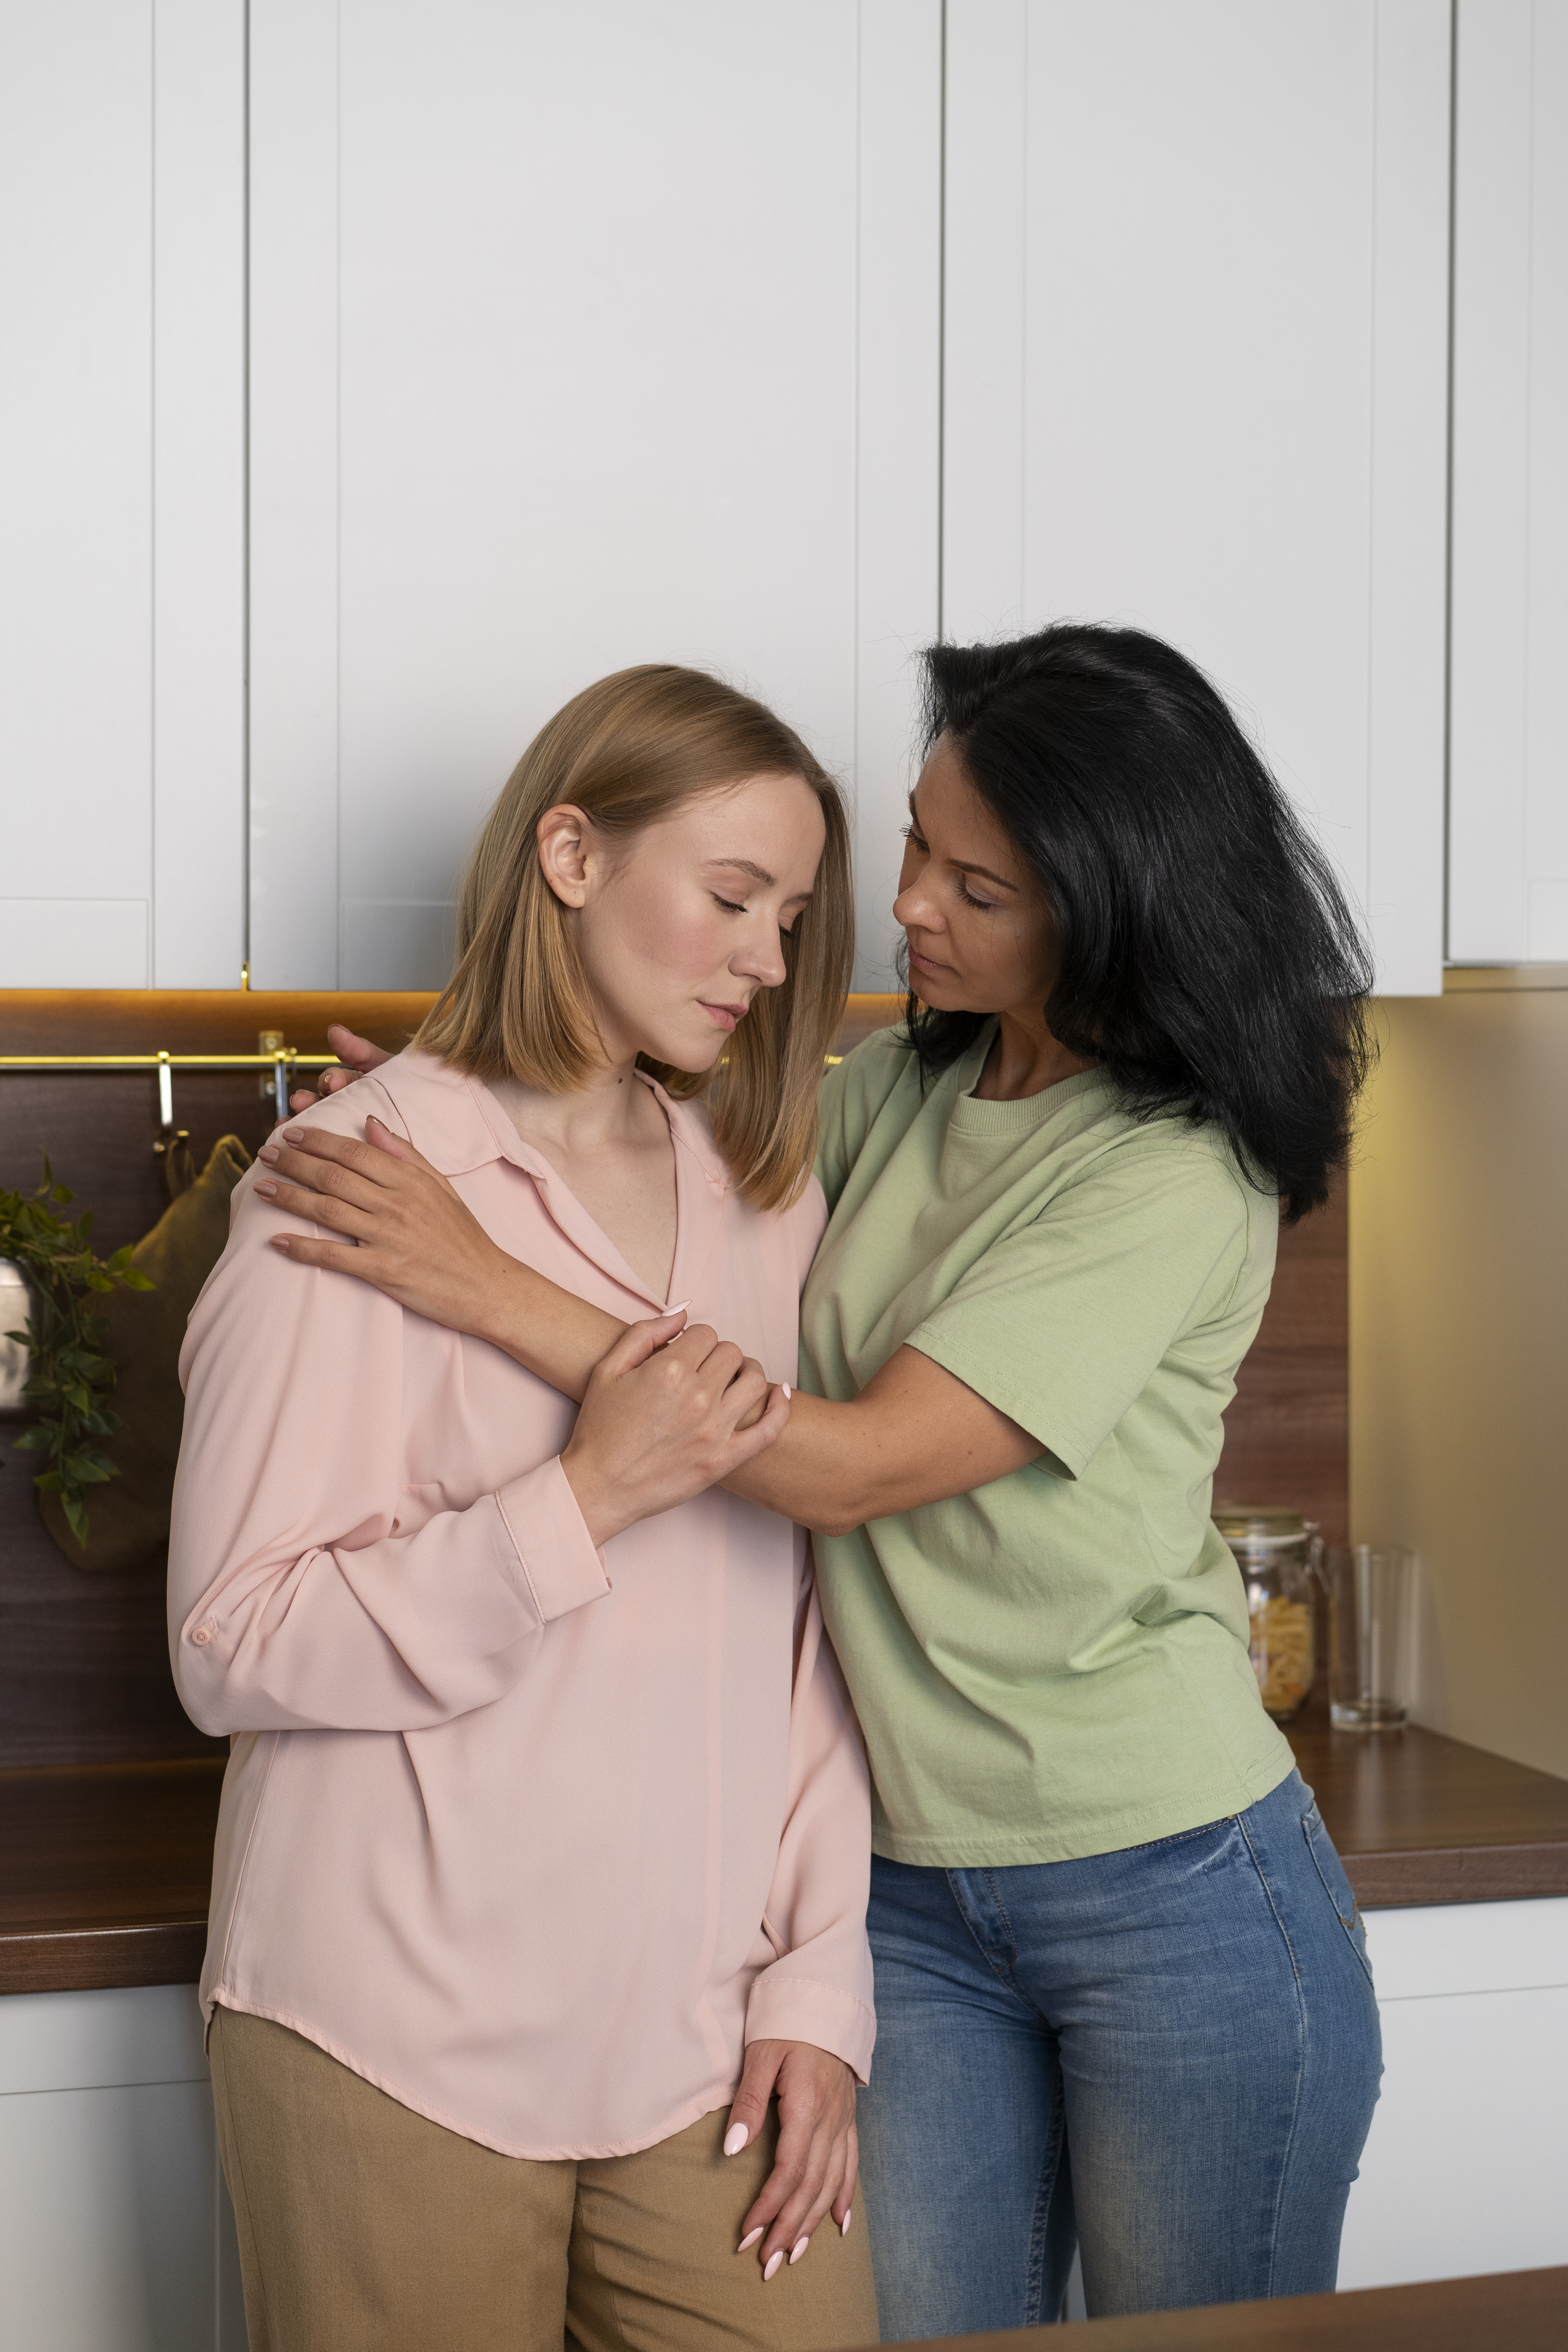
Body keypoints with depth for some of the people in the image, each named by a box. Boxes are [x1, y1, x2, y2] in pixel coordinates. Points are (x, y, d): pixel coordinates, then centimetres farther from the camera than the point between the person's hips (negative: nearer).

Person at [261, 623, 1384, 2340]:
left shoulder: (1179, 1173, -17)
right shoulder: (900, 1087, 4)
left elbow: (852, 1466, -22)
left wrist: (489, 1285, -22)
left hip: (1178, 1891, -6)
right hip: (912, 1887, 6)